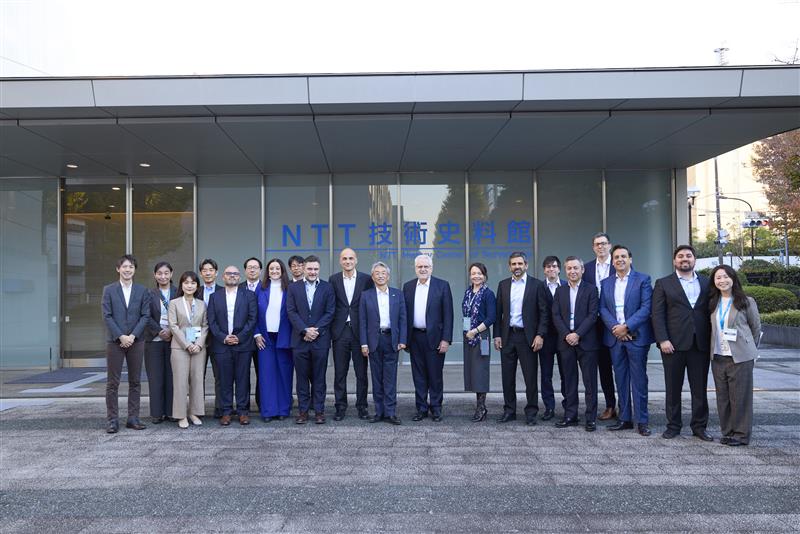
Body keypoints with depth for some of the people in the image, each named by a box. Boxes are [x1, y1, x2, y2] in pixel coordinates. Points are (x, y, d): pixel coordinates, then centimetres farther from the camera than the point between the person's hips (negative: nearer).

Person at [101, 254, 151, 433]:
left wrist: (132, 336, -10)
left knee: (135, 382, 6)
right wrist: (120, 336, -12)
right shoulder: (109, 290, 4)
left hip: (136, 341, 2)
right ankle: (112, 420, 6)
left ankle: (133, 418, 12)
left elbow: (145, 315, 1)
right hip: (114, 341, -1)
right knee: (113, 383, 1)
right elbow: (107, 316, -3)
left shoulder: (142, 291, 7)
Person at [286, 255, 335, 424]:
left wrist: (316, 330, -11)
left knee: (319, 378, 4)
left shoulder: (327, 288, 5)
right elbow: (291, 312, 0)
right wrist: (305, 330, -11)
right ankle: (303, 410, 13)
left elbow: (330, 313, 0)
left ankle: (319, 411, 11)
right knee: (302, 377, 5)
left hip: (320, 339, -1)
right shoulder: (293, 288, 7)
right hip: (299, 340, 1)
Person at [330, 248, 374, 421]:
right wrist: (331, 329, -2)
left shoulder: (366, 279, 2)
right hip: (340, 332, 1)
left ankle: (361, 406, 15)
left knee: (361, 372, 5)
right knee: (340, 372, 6)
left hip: (359, 331, -1)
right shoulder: (333, 279, 5)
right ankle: (341, 407, 15)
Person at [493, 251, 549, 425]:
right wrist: (497, 335, 3)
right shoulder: (503, 285, 9)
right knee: (507, 376, 8)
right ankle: (509, 411, 18)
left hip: (527, 337, -3)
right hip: (507, 337, 3)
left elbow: (544, 312, -3)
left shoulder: (537, 284, -1)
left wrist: (540, 335, -10)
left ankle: (531, 412, 11)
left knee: (530, 376, 1)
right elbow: (498, 312, 10)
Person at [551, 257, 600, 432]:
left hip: (586, 341, -3)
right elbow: (556, 316, 5)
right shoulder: (560, 291, 11)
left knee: (590, 382, 1)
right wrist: (567, 335, -9)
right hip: (566, 342, 3)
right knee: (568, 381, 7)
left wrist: (577, 334, -14)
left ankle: (591, 418, 7)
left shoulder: (591, 289, 1)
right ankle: (570, 416, 15)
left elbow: (592, 315, -7)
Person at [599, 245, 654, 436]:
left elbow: (646, 308, -8)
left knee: (639, 380, -1)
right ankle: (625, 419, 16)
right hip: (615, 337, 4)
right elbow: (602, 309, 6)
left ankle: (642, 421, 6)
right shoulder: (606, 283, 12)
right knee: (621, 380, 9)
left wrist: (626, 327, -15)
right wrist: (614, 327, -11)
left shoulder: (642, 279, 0)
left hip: (636, 336, -4)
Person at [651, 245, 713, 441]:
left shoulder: (706, 283, 12)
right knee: (673, 388, 5)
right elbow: (657, 314, -2)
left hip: (700, 344, 2)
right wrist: (663, 340, -12)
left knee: (700, 388, 6)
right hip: (673, 344, -2)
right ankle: (673, 425, 15)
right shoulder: (663, 284, 5)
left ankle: (699, 426, 17)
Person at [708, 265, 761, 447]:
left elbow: (756, 328, 5)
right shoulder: (712, 303, 9)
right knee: (722, 396, 8)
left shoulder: (746, 302, -3)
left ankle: (741, 434, 10)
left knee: (740, 396, -1)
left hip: (740, 357, -4)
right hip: (718, 357, 4)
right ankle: (727, 432, 18)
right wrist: (714, 348, 9)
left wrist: (749, 349, 9)